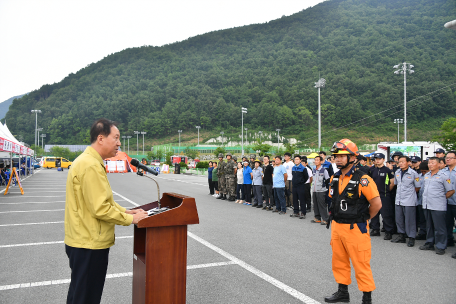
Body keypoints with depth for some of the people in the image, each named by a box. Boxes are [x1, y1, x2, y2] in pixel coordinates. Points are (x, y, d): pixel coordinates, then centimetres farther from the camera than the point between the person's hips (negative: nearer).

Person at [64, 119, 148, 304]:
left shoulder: (89, 161, 13)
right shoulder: (91, 166, -22)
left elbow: (102, 200, 20)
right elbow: (101, 209, -25)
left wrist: (126, 212, 10)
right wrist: (131, 219, -14)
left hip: (83, 241, 11)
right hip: (89, 244, -11)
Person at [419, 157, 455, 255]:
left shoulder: (443, 176, -7)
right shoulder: (426, 175, 13)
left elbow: (451, 191, -5)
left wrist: (441, 198, 1)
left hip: (438, 206, -6)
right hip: (426, 205, 7)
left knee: (439, 227, -1)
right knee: (429, 226, 15)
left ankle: (440, 247, 9)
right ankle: (429, 244, 26)